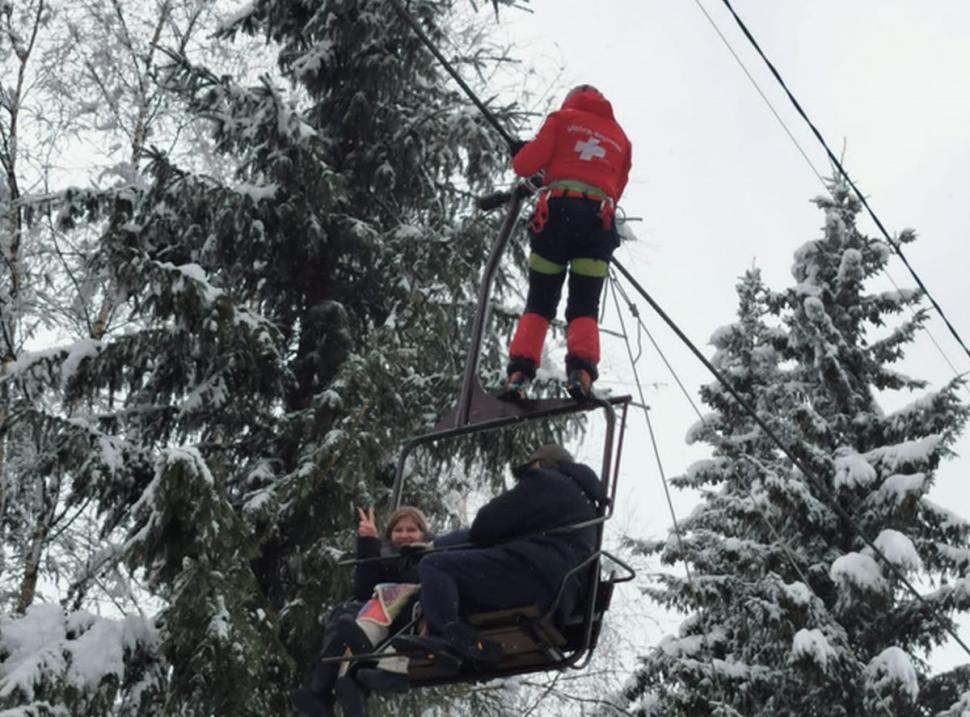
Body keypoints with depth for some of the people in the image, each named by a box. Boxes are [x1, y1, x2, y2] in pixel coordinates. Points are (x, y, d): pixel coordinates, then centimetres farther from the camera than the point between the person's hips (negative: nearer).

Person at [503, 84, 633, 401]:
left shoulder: (562, 118, 15)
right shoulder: (620, 138, 26)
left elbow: (527, 164, 7)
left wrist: (519, 153, 28)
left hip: (556, 211, -1)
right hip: (598, 218, 1)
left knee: (539, 304, 4)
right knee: (584, 309, 1)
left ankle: (520, 372, -11)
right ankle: (581, 370, -23)